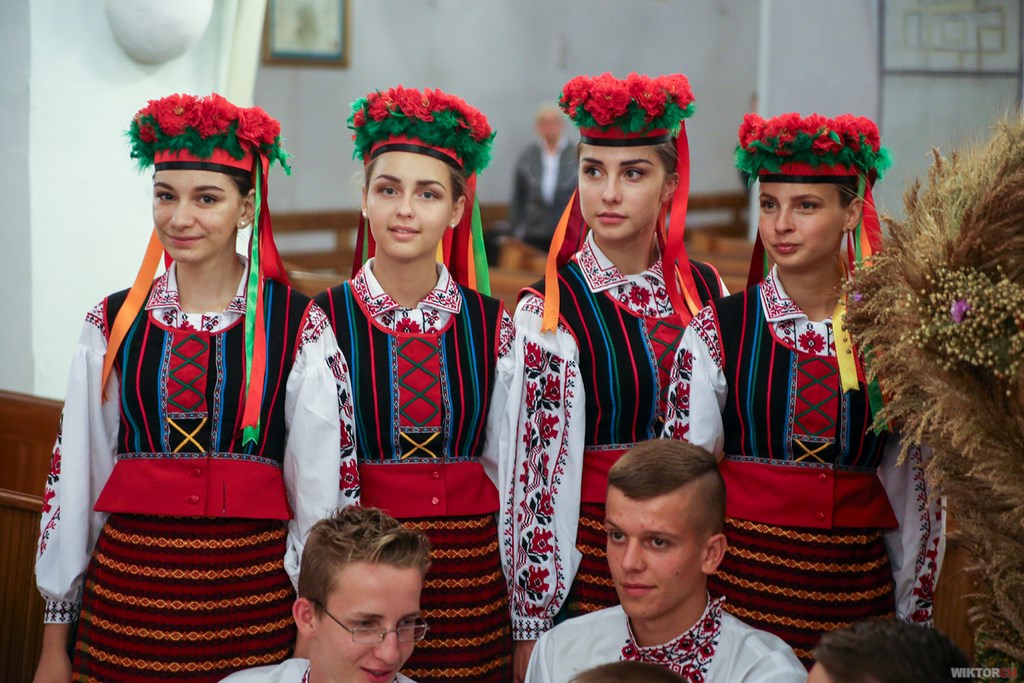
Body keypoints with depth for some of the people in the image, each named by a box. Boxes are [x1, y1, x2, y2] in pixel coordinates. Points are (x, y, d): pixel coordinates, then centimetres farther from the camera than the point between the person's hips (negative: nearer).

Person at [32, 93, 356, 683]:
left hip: (254, 605, -2)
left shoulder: (299, 327, -4)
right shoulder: (113, 324, 4)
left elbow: (323, 492, -1)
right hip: (126, 597, 2)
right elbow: (75, 479, 6)